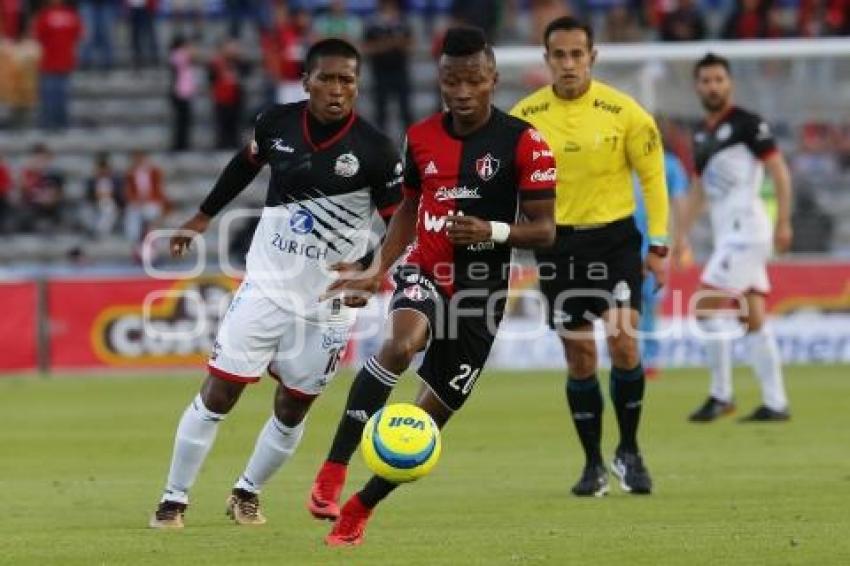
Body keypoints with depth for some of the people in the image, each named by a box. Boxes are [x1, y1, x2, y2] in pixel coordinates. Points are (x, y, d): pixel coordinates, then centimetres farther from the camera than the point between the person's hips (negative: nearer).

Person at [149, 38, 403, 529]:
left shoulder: (375, 151, -14)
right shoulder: (277, 123, -4)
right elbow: (246, 165, 17)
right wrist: (204, 217, 25)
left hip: (327, 304, -1)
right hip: (265, 286, 1)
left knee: (293, 410, 7)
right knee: (218, 394, -4)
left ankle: (247, 494, 30)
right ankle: (174, 501, 7)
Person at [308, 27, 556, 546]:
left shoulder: (524, 143, -9)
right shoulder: (422, 138, 3)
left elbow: (544, 230, -8)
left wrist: (493, 231, -26)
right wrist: (377, 271, 7)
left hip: (481, 288, -1)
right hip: (425, 271, 1)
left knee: (432, 415, 1)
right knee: (403, 343, -33)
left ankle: (360, 507, 21)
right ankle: (333, 472, -34)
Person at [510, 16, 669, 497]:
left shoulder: (624, 112, -7)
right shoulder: (524, 117, -3)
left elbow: (652, 176, 0)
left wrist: (658, 246, -2)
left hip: (615, 236, -2)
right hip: (558, 242, 2)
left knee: (623, 341, -16)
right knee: (580, 358, 2)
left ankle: (629, 453, 3)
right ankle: (594, 465, 14)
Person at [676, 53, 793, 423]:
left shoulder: (746, 124, -7)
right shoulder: (702, 134, 17)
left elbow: (779, 171, -11)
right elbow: (700, 188, 25)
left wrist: (783, 222, -17)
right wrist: (682, 233, 19)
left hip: (745, 228, -8)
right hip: (728, 235, 8)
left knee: (706, 309, -11)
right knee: (754, 321, 6)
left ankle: (721, 396, -5)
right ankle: (775, 403, 6)